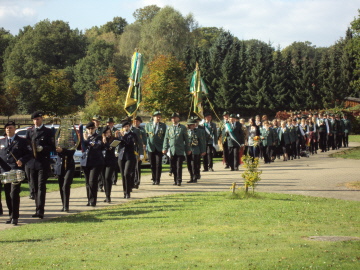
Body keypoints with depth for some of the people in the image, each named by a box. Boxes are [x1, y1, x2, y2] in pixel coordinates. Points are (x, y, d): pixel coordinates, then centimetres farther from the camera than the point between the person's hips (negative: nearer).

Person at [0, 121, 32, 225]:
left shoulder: (22, 141, 6)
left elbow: (29, 153, 3)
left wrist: (22, 160, -13)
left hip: (16, 170, -4)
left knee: (14, 193, -12)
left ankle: (15, 217, -10)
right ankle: (11, 215, 17)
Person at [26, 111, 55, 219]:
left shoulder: (48, 132, 3)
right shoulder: (29, 131, 15)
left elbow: (52, 147, -1)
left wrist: (42, 148, -17)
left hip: (43, 163, -5)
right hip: (32, 162, 5)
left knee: (41, 186, -11)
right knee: (34, 187, 7)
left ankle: (40, 210, -15)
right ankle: (38, 209, 15)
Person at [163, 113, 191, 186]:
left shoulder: (183, 128, 6)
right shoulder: (169, 128, 13)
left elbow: (186, 139, 6)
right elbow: (166, 139, 11)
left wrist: (188, 149, 4)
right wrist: (165, 148, 0)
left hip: (180, 150, -3)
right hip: (172, 150, 3)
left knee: (179, 166, -7)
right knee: (173, 166, 5)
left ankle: (179, 180, -3)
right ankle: (175, 180, 16)